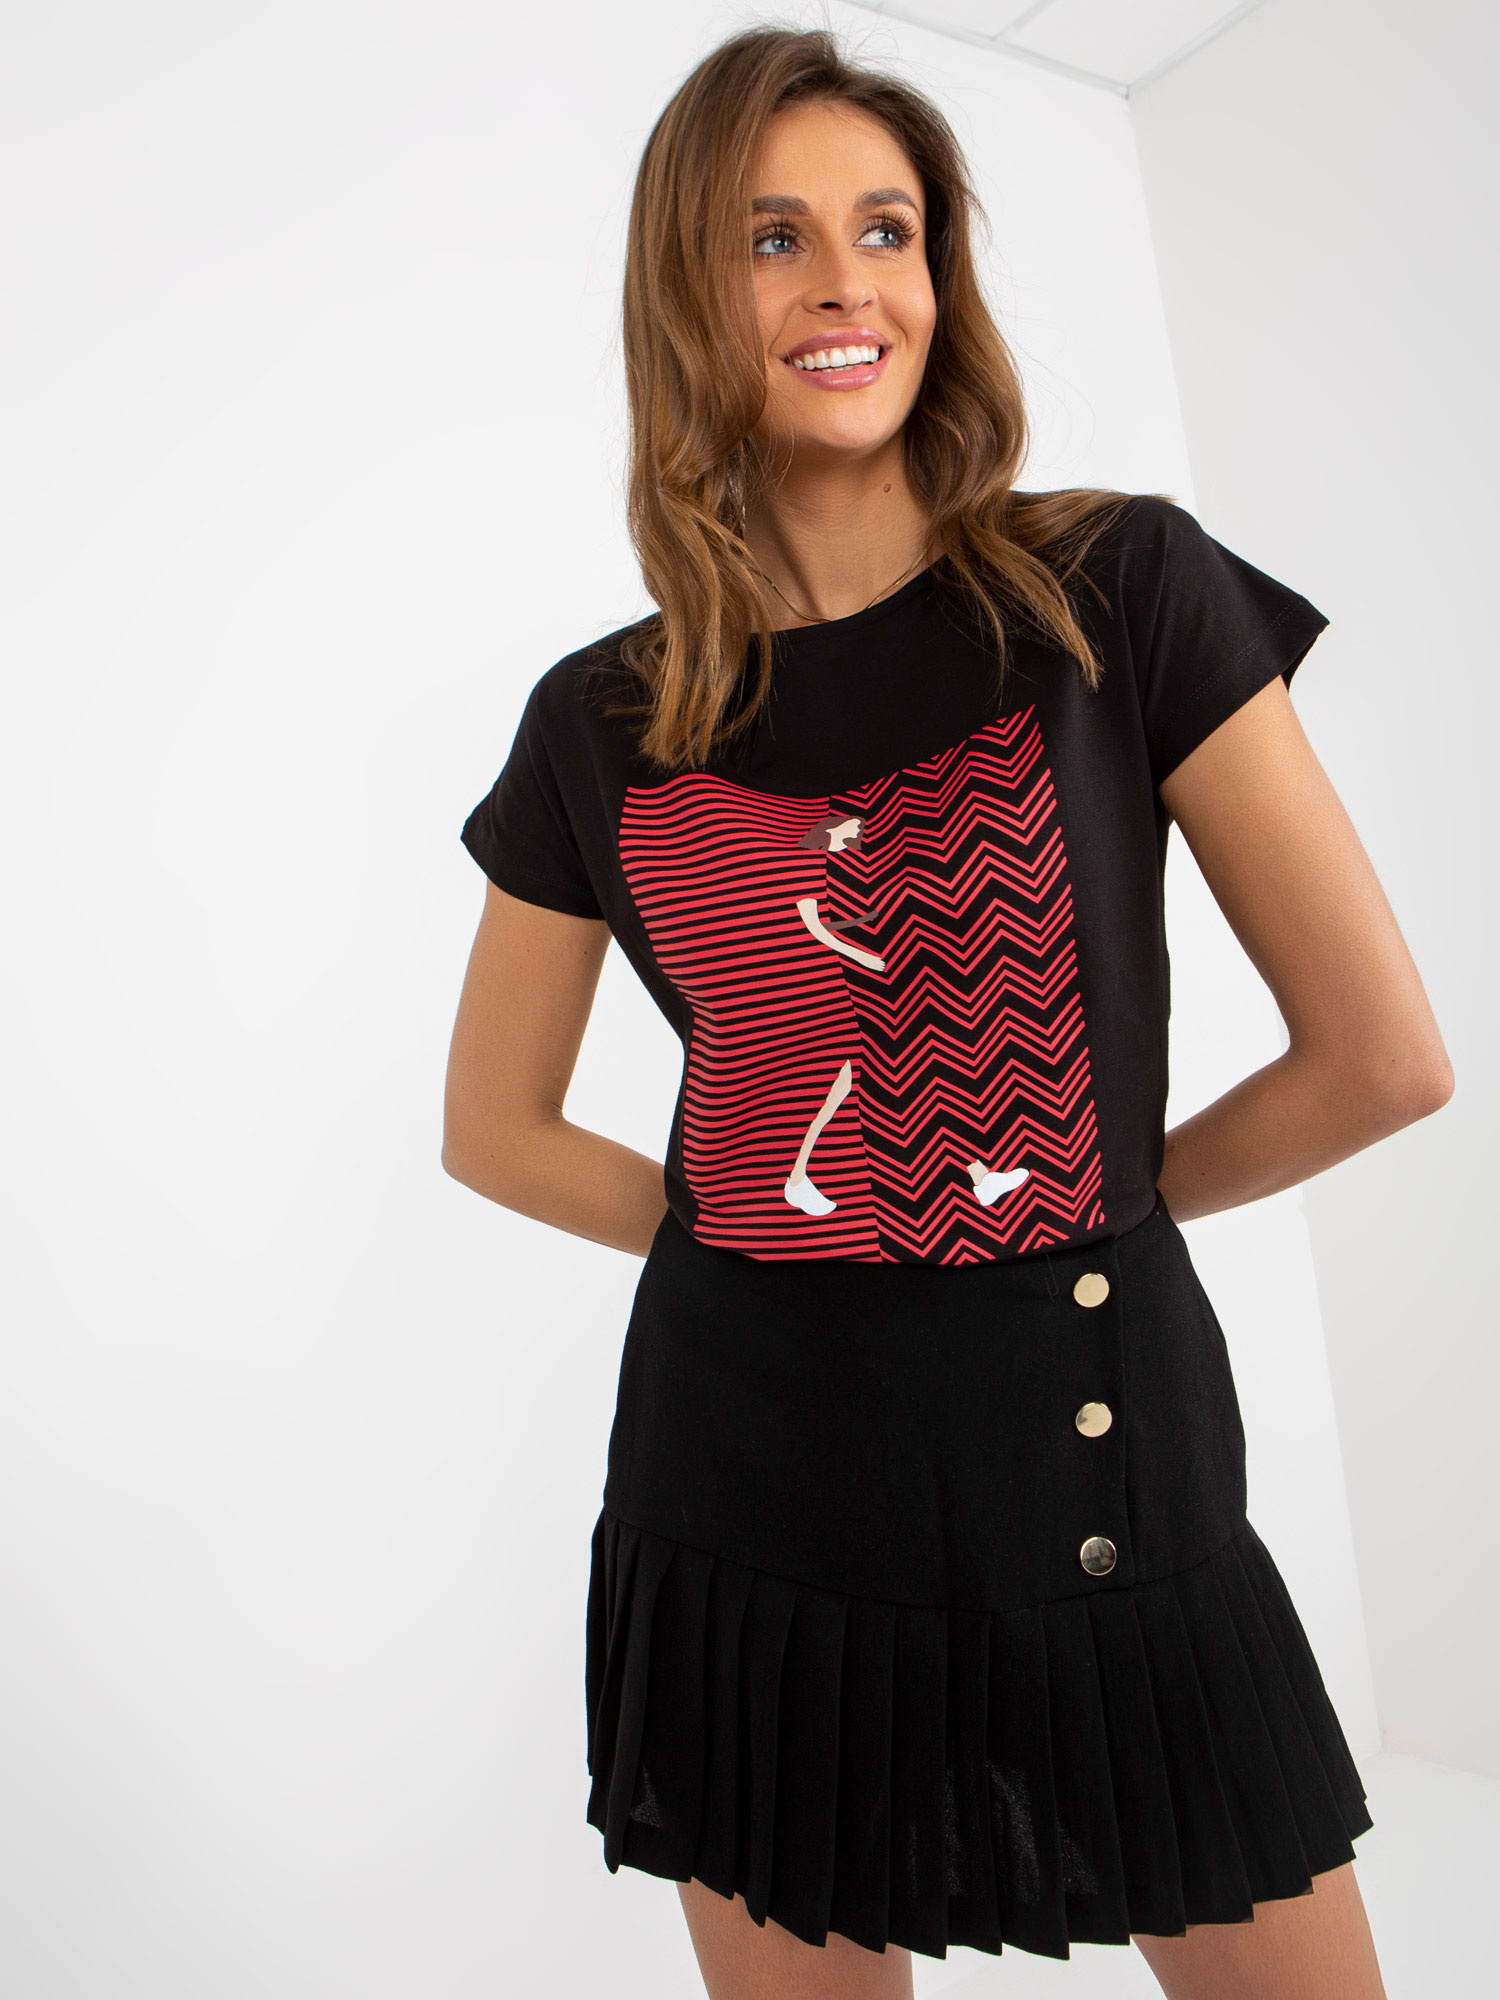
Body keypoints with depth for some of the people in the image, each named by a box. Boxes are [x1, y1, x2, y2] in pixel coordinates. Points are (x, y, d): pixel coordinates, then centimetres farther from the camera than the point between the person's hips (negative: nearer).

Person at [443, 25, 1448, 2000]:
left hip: (1101, 1485, -1)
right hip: (746, 1517, 2)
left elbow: (1384, 1056, -6)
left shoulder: (1123, 591, -5)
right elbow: (495, 1130, 11)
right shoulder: (601, 727, 1)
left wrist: (1088, 1208, 4)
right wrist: (756, 1233, 4)